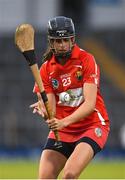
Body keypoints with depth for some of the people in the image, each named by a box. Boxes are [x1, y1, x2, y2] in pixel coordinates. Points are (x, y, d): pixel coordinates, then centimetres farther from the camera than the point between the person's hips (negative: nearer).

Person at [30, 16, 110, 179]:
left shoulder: (86, 60, -11)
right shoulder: (46, 69, 2)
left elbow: (90, 104, -19)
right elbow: (52, 111, -3)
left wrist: (64, 122, -34)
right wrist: (44, 111, -28)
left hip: (92, 126, -5)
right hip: (61, 130, 5)